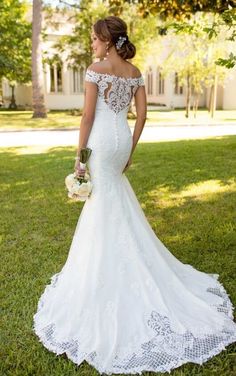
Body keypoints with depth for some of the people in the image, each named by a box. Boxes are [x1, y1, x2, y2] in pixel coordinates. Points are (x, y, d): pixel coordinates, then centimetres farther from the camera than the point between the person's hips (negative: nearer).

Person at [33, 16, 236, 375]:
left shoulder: (96, 69, -9)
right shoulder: (135, 72, 10)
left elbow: (88, 116, -13)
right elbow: (142, 114, 8)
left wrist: (79, 154, -6)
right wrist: (131, 149, 14)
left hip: (102, 140, -7)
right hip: (123, 138, 7)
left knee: (104, 208, 2)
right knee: (119, 207, 20)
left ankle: (102, 276, 15)